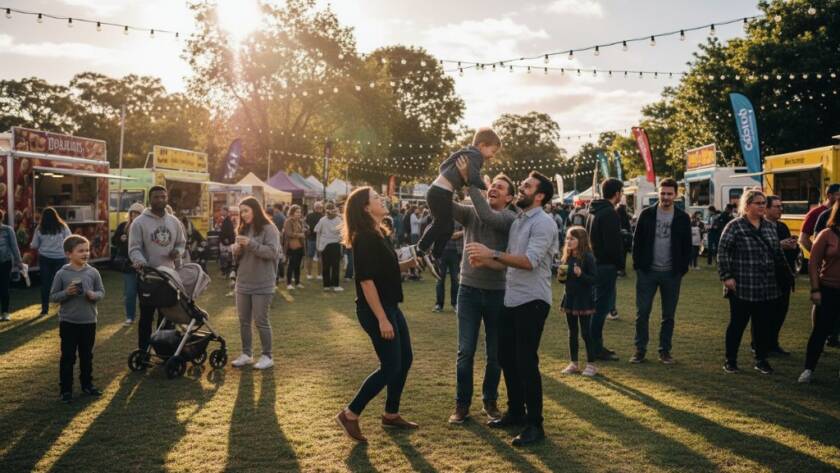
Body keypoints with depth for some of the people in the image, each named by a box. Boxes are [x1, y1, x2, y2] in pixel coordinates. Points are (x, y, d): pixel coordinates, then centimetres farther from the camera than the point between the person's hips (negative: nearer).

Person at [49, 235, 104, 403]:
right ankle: (66, 389, 14)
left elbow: (102, 292, 4)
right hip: (68, 322, -2)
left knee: (87, 355, 15)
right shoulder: (62, 274, -8)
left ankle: (87, 384, 29)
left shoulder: (93, 272, -2)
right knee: (67, 357, 4)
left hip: (89, 321, 2)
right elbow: (53, 296, -3)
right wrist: (66, 293, -20)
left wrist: (94, 295, -17)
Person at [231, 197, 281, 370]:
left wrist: (251, 243, -25)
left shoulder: (269, 229, -9)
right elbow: (238, 256, 17)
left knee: (261, 321, -3)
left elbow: (272, 252, -19)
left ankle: (267, 356, 8)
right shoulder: (243, 229, 12)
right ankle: (246, 354, 21)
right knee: (244, 321, 10)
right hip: (243, 282, 7)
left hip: (262, 284, -7)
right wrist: (237, 249, -6)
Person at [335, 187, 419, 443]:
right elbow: (366, 280, -23)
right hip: (375, 310, -10)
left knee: (405, 360, 14)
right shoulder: (364, 238, -18)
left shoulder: (379, 234, 12)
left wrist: (407, 264, 4)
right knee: (390, 367, -6)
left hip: (390, 305, 10)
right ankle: (350, 414, 6)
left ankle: (391, 415, 27)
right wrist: (381, 319, -25)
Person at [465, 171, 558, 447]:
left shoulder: (543, 223, -12)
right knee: (507, 358, 15)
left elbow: (529, 261, -24)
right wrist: (484, 260, 3)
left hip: (532, 302, -9)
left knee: (526, 362, -6)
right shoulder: (518, 221, 15)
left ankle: (535, 425, 6)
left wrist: (492, 254, -24)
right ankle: (516, 412, 30)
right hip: (512, 300, 9)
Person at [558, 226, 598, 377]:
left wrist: (581, 275, -31)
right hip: (569, 298, 6)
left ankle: (591, 364, 13)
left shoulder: (588, 258, -14)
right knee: (572, 332, 14)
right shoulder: (566, 258, 5)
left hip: (584, 300, -6)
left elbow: (594, 279, -17)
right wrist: (561, 277, -7)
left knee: (586, 333, 1)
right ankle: (573, 364, 24)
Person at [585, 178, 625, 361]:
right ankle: (596, 348, 2)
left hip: (594, 262, 10)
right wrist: (620, 264, -8)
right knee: (602, 305, -4)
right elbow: (613, 244, -21)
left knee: (601, 304, 17)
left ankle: (596, 345, 23)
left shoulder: (593, 212, 14)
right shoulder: (610, 214, -16)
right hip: (606, 265, -10)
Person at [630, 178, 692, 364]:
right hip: (647, 272, -1)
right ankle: (640, 350, 11)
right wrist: (638, 264, -3)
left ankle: (665, 351, 18)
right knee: (642, 313, 0)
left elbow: (687, 246, 5)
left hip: (671, 274, 1)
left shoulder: (683, 218, 2)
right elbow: (637, 241, 3)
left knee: (668, 315, 8)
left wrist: (682, 269, -3)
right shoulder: (646, 214, 1)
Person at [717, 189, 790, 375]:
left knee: (764, 325, 10)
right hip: (742, 288, -5)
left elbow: (778, 253, 19)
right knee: (737, 323, 4)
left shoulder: (770, 227, 12)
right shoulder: (735, 226, -5)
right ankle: (730, 360, 16)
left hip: (768, 288, 5)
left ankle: (761, 359, 24)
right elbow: (722, 252, -8)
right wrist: (726, 276, -13)